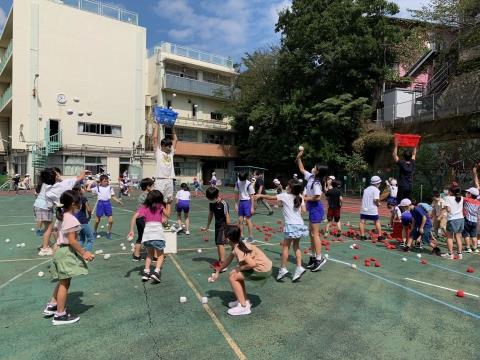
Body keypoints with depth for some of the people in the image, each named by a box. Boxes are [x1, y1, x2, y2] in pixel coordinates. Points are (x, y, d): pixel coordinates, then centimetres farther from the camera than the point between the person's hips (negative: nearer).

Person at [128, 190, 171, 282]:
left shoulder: (144, 207, 12)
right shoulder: (160, 206, 8)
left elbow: (134, 216, 1)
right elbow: (167, 215, 20)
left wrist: (131, 230, 1)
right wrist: (168, 205, 31)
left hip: (147, 233, 3)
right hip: (158, 233, -3)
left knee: (150, 254, 26)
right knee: (161, 254, 14)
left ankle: (146, 272, 14)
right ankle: (156, 271, -6)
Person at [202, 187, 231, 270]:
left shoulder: (223, 204, -20)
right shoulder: (211, 204, 2)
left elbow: (227, 216, -18)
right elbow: (210, 214, 13)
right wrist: (207, 227, 20)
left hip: (223, 226, -8)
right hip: (217, 225, 8)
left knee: (220, 243, -14)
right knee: (218, 244, 13)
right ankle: (220, 261, 28)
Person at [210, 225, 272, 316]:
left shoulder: (238, 249, -21)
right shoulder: (237, 245, 7)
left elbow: (252, 264, -28)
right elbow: (228, 260, 21)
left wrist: (240, 268, -10)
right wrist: (217, 271, 29)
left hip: (263, 270, -9)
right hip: (263, 267, 9)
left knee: (232, 277, -5)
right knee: (235, 274, 19)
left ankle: (244, 307, 0)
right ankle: (244, 300, 26)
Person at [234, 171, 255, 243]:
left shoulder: (249, 184, -14)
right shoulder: (237, 183, 3)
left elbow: (251, 196, -12)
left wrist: (252, 207, -13)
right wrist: (236, 204, 10)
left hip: (247, 202, -6)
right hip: (241, 202, 6)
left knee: (248, 220, -5)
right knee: (240, 220, 7)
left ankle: (251, 237, 2)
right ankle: (241, 236, 18)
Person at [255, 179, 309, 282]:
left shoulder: (285, 196, -4)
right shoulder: (300, 197, 8)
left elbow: (271, 197, 5)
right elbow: (303, 211, 4)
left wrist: (260, 195, 19)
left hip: (291, 225, -5)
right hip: (300, 224, 5)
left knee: (285, 246, 3)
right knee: (296, 246, 15)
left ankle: (283, 268, 3)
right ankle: (299, 267, 9)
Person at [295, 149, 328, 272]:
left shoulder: (316, 182, -18)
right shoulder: (310, 177, 7)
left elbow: (317, 197, -25)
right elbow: (302, 169, 23)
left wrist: (305, 198, -14)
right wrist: (299, 158, 18)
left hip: (316, 209, -9)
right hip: (312, 208, 9)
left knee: (315, 234, -7)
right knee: (312, 233, 14)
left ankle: (319, 258, -2)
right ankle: (313, 256, 23)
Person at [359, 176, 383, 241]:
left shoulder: (366, 189, 14)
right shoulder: (376, 190, -7)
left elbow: (363, 198, 12)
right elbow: (376, 200, -17)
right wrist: (378, 204, 3)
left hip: (364, 208, 4)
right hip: (372, 209, -4)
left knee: (362, 221, 6)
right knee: (377, 222, 10)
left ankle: (362, 236, 5)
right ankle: (380, 236, 14)